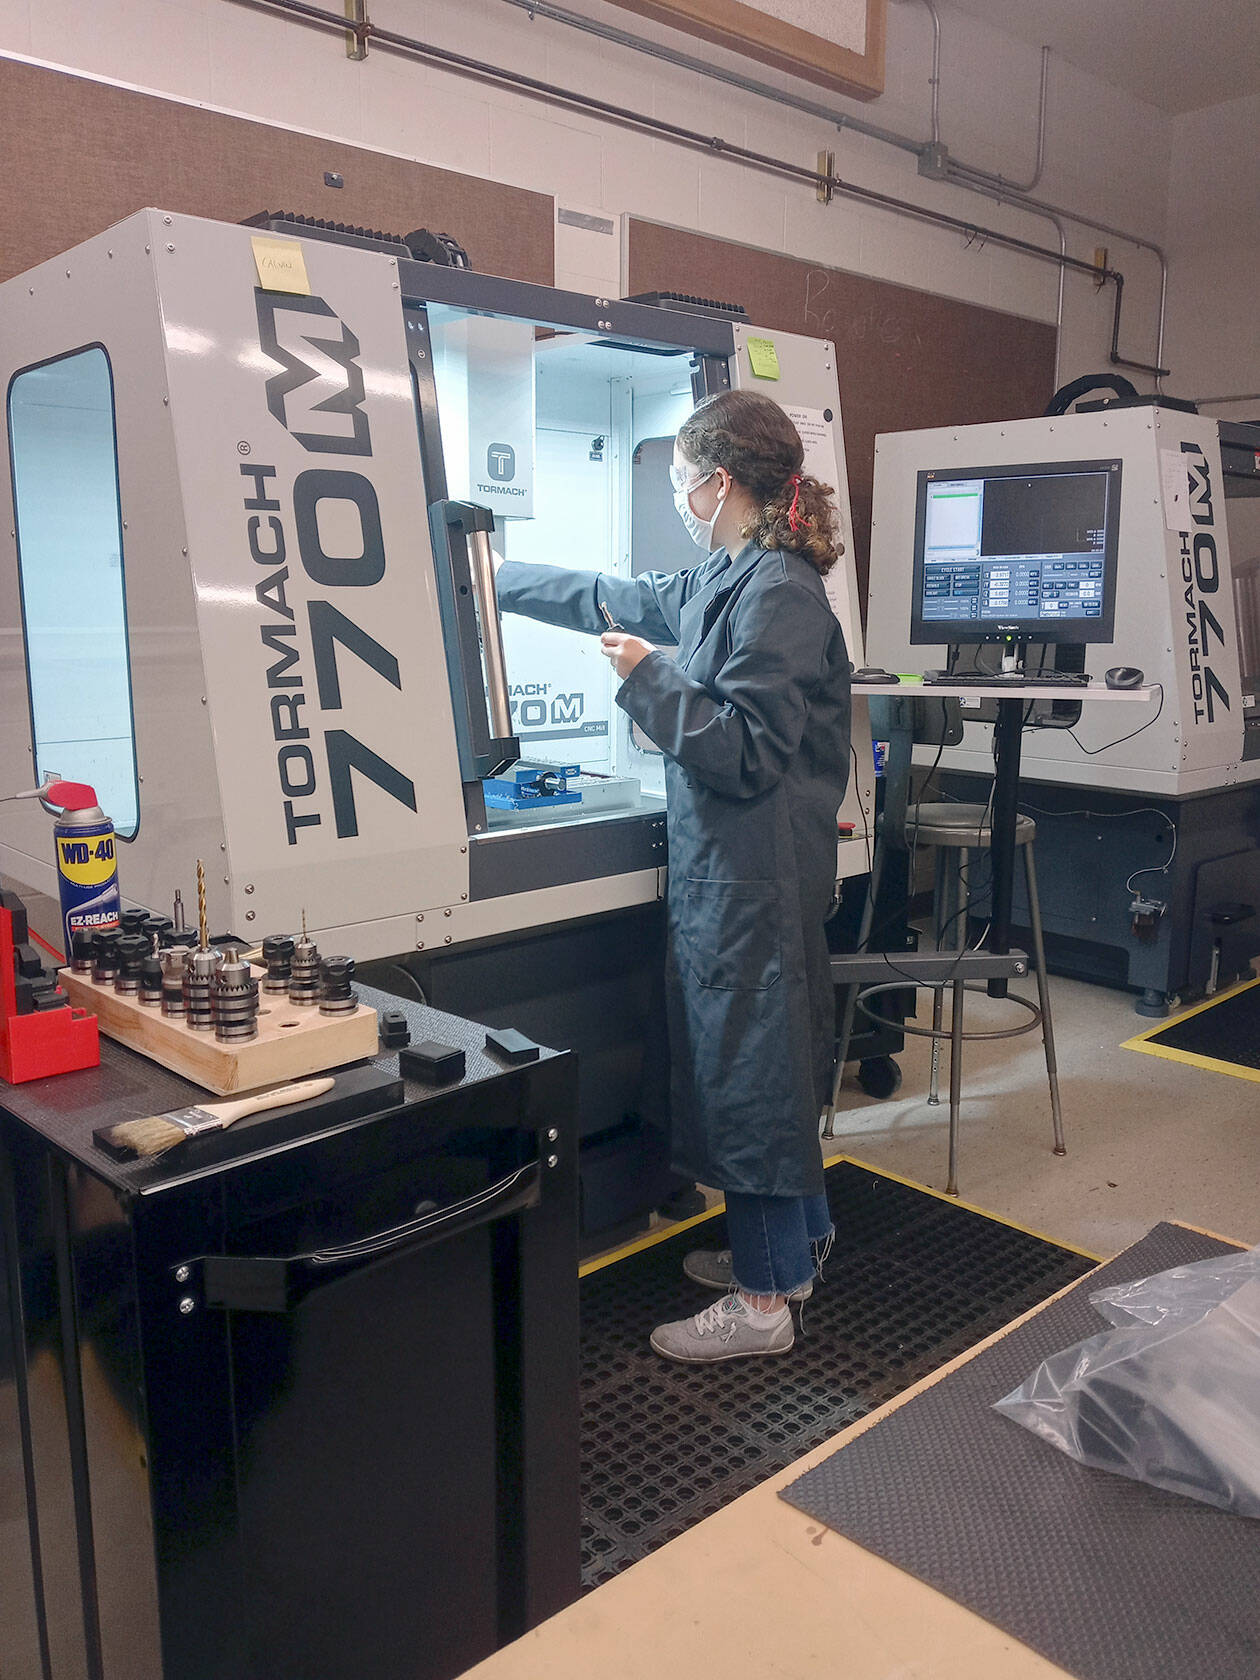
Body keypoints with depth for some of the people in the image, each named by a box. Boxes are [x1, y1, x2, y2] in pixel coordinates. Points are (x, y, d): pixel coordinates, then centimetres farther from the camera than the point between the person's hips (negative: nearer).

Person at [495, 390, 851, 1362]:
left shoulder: (777, 592, -17)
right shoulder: (723, 581, 13)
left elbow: (750, 752, -22)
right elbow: (616, 600, 26)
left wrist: (651, 679, -16)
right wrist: (493, 579, 33)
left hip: (758, 876, -10)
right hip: (726, 869, 10)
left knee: (753, 1064, -1)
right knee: (765, 1055, 18)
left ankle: (763, 1301, 13)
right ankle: (794, 1244, 34)